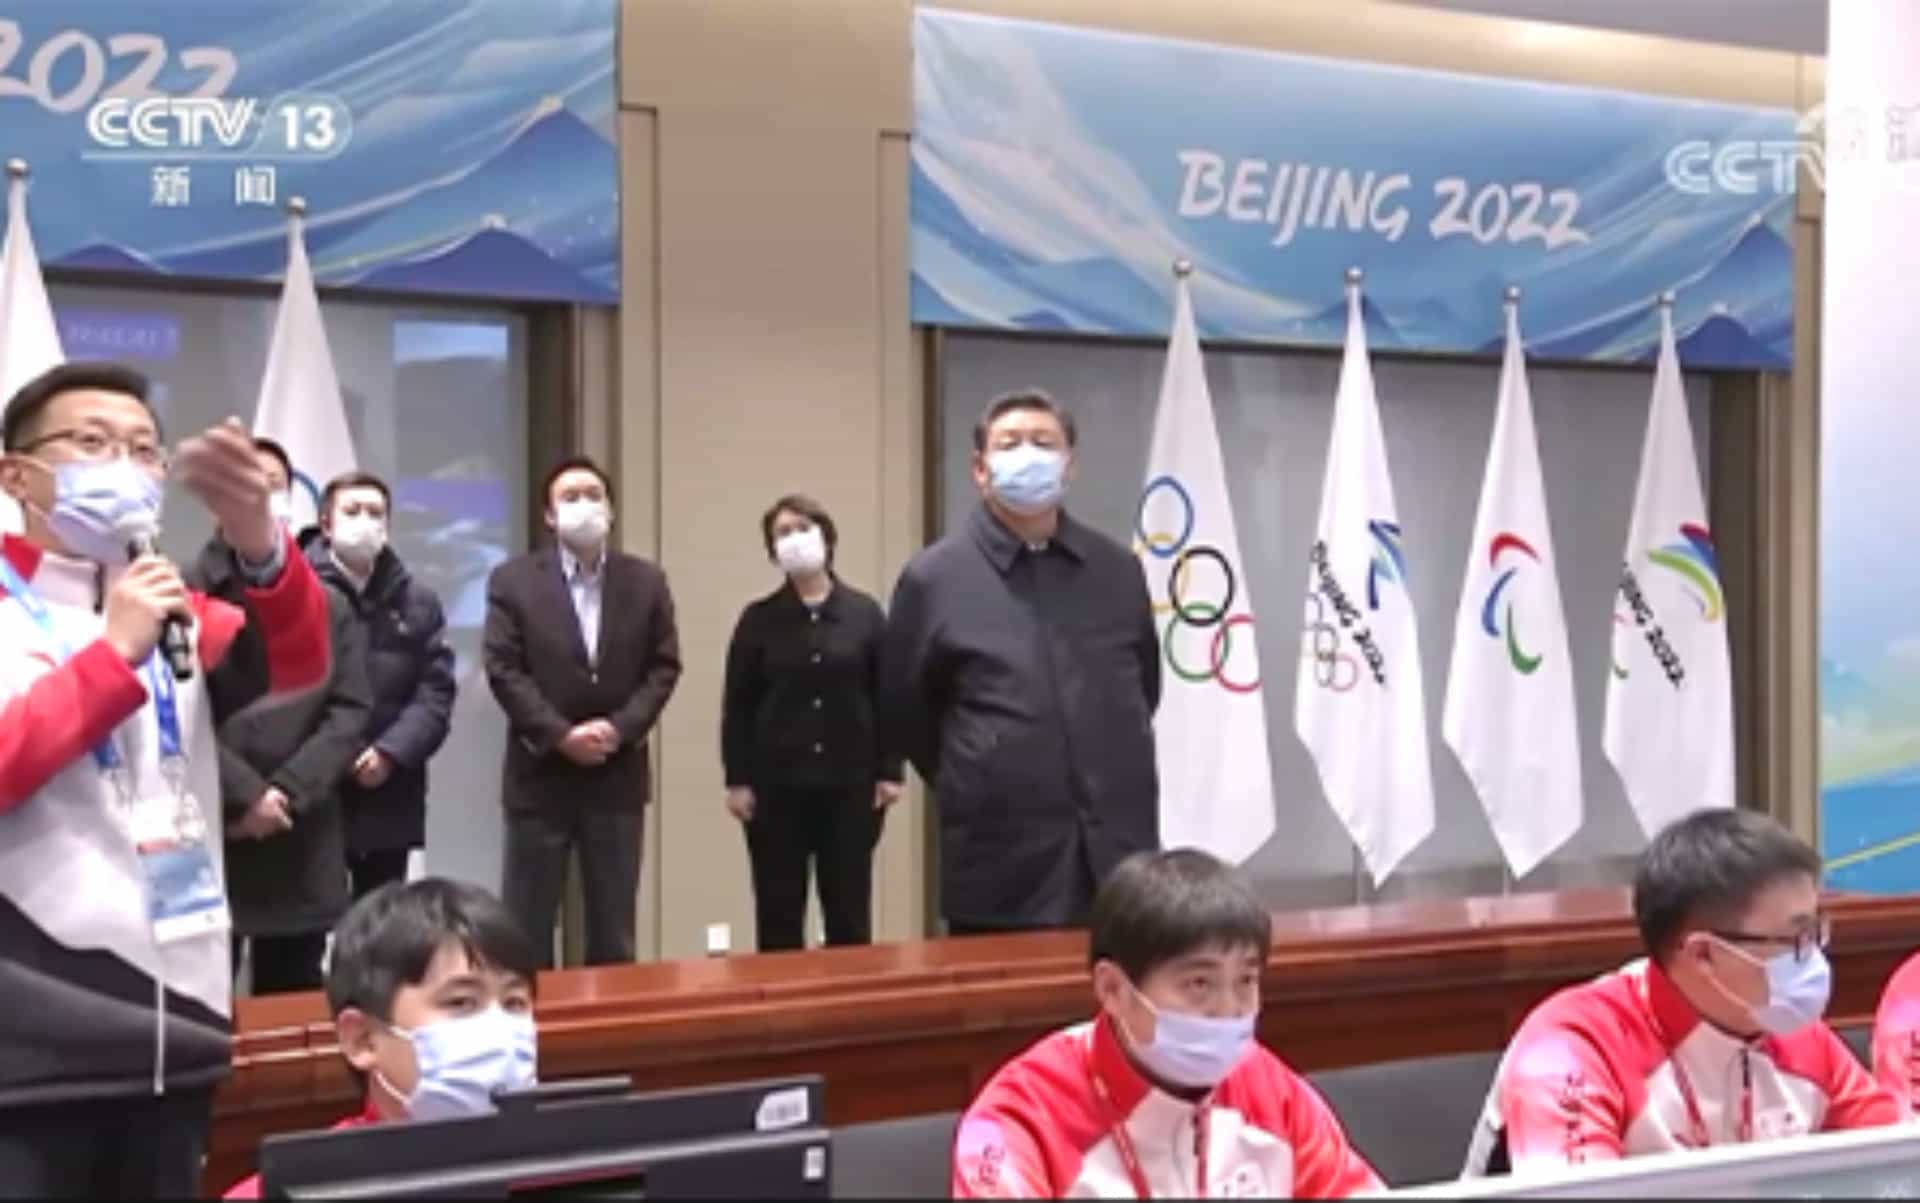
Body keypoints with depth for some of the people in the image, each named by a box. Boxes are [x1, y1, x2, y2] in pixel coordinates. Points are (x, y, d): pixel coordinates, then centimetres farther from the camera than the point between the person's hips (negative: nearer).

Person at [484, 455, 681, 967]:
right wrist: (560, 736, -16)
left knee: (614, 929, 8)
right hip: (541, 774, -2)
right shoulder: (512, 580, 0)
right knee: (526, 926, 2)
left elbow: (663, 666, 2)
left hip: (618, 775, 2)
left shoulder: (646, 580, 7)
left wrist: (619, 728, -12)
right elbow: (503, 670, -7)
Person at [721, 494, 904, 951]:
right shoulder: (759, 619, 2)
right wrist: (737, 779, -3)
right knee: (778, 915, 4)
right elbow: (738, 706, 3)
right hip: (776, 786, 0)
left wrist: (890, 771, -1)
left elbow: (888, 697, 3)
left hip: (850, 785, 0)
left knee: (850, 913, 6)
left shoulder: (865, 614, 3)